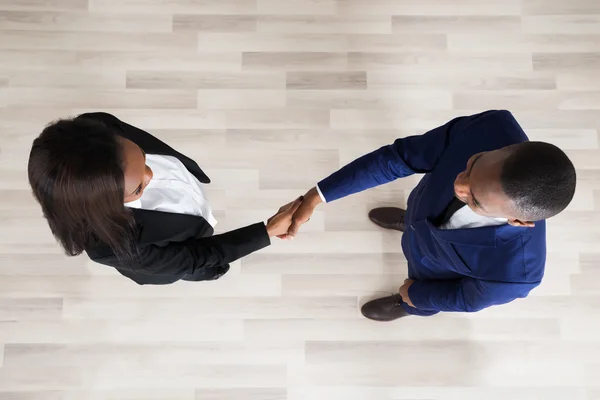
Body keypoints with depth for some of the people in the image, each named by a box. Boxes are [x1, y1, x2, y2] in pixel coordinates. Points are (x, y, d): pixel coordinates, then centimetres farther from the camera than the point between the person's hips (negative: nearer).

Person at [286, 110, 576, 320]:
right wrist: (317, 196, -29)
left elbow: (468, 298, -22)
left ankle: (409, 306, 69)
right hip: (426, 213, 2)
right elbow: (398, 157, -31)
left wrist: (416, 294, -2)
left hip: (436, 264, -2)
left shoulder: (515, 271, -47)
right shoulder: (491, 128, -42)